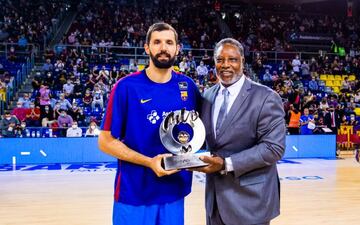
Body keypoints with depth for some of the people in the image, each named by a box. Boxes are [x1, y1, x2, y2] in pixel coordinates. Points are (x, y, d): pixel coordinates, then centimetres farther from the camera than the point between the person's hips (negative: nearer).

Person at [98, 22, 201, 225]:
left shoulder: (188, 86, 1)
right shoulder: (127, 86, -10)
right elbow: (106, 141, -8)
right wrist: (149, 162, -19)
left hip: (174, 193, 4)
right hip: (134, 195, -3)